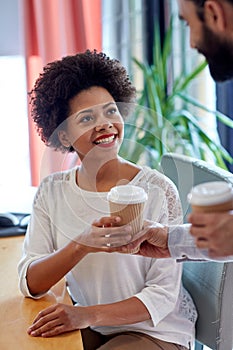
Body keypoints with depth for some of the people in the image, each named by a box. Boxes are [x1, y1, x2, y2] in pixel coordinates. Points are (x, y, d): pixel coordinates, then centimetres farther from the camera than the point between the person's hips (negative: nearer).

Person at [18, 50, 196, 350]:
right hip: (88, 326, 4)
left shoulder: (158, 191, -14)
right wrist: (82, 245, -27)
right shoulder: (52, 191, -3)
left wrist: (88, 315, -28)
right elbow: (29, 284, -9)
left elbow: (163, 295, -14)